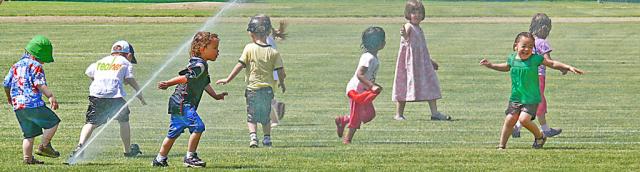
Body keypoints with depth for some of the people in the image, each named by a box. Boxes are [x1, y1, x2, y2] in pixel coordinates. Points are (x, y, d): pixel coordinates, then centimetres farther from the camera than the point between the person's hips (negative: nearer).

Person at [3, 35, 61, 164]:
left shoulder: (16, 66, 19)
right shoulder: (36, 66, -3)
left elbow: (6, 84, 24)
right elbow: (40, 84, -18)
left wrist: (9, 97, 42)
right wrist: (51, 96, -27)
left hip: (17, 106, 8)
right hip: (33, 104, -8)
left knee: (29, 133, 14)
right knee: (53, 122, 3)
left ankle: (27, 157, 8)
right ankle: (44, 146, -4)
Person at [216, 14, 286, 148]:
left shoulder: (249, 48, -8)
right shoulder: (273, 52, -2)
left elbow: (240, 65, -9)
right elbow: (281, 71, -1)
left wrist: (228, 80, -1)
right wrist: (281, 83, 19)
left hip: (253, 88, -2)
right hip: (268, 88, 2)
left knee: (252, 117, 3)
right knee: (266, 116, 18)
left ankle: (253, 136, -17)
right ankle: (267, 138, 17)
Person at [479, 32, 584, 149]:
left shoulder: (535, 59, -10)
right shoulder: (512, 58, 1)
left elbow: (552, 64, -1)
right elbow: (506, 67, 25)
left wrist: (569, 67, -6)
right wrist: (490, 65, 18)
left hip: (531, 98, -4)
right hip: (515, 98, 4)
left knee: (524, 119, -19)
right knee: (510, 120, -1)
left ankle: (539, 136, 8)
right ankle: (501, 146, 11)